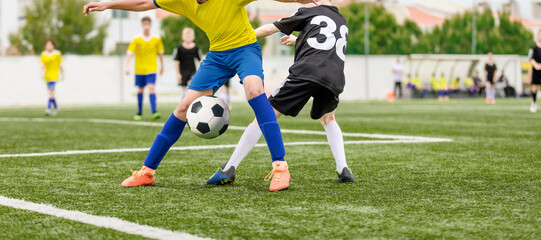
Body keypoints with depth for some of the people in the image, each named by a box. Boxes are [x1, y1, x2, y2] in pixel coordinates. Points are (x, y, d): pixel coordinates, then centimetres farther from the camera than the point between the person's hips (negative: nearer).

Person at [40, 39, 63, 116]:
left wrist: (62, 74, 13)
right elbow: (43, 66, -1)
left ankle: (49, 109, -21)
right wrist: (42, 73, -16)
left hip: (54, 75, -4)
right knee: (51, 93, 12)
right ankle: (56, 108, 28)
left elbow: (60, 65, 6)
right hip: (47, 76, 4)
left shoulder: (57, 54, -2)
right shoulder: (44, 54, 3)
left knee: (51, 92, -17)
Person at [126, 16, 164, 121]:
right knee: (140, 90, 11)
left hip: (151, 69, -1)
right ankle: (139, 113, 24)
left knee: (151, 88, -17)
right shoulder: (136, 40, -5)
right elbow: (130, 53, -10)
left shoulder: (156, 39, -1)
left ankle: (154, 112, -25)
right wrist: (127, 66, -21)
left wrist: (162, 66, 17)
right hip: (139, 69, 1)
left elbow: (160, 53, 11)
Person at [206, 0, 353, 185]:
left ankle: (228, 169, -4)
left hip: (307, 71, -5)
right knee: (328, 118, 33)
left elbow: (270, 29, 18)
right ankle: (343, 170, 15)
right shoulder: (343, 22, 32)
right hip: (335, 79, 5)